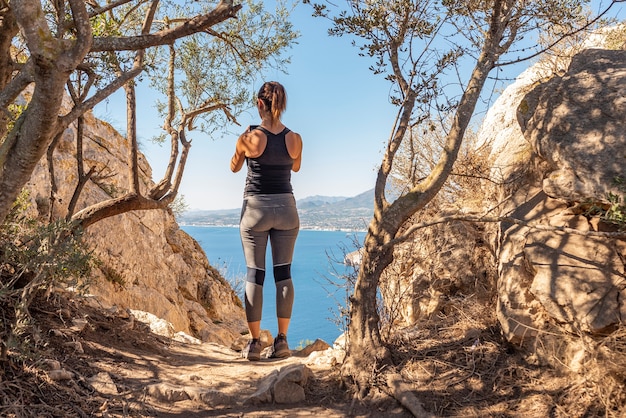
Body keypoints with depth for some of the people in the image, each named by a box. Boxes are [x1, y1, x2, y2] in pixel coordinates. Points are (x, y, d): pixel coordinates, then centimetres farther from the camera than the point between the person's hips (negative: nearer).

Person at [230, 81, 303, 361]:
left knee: (254, 275, 4)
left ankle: (255, 343, 6)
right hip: (285, 207, 2)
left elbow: (234, 168, 10)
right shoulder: (294, 138, -2)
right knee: (283, 273, 7)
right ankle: (282, 340, 9)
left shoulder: (249, 137, -9)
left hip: (255, 209, -2)